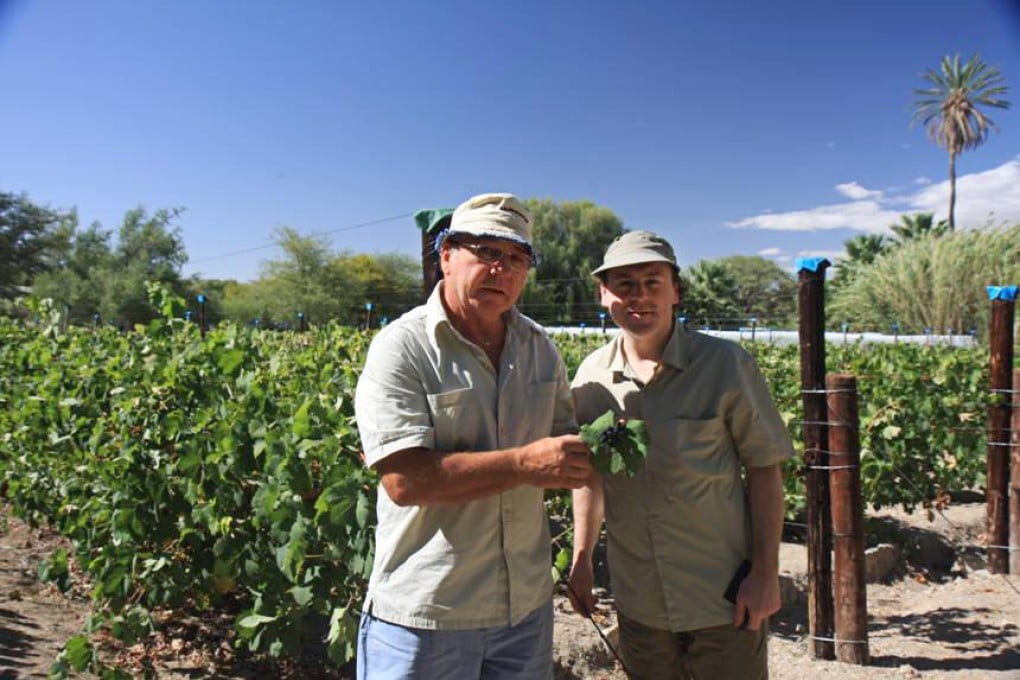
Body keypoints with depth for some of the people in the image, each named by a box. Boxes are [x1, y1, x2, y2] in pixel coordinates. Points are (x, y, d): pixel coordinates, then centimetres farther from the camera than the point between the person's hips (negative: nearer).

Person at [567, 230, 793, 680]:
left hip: (724, 599, -3)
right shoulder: (591, 376, -3)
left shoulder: (726, 364, -12)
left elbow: (764, 468, -7)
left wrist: (766, 574, -10)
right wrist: (581, 560, 9)